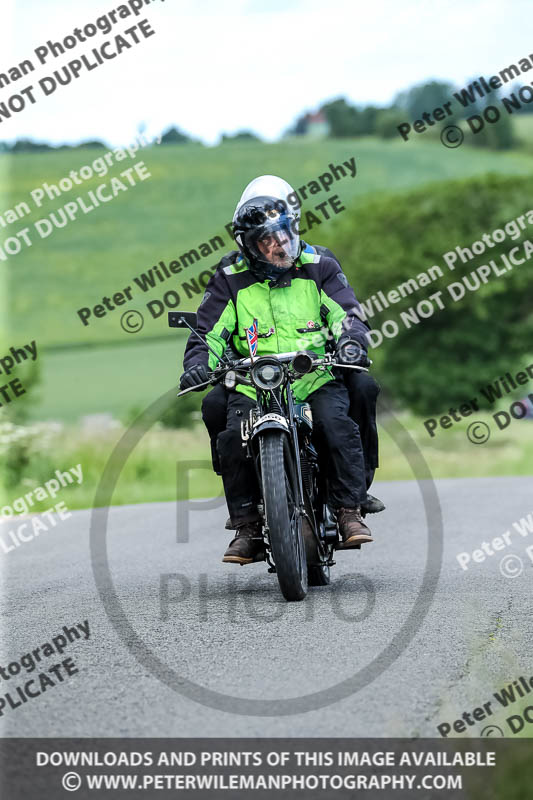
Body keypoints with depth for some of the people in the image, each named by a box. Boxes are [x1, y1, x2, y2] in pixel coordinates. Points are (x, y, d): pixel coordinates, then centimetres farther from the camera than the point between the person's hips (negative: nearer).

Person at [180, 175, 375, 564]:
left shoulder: (319, 267, 8)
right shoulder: (231, 280, 9)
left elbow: (348, 312, 1)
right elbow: (209, 333, 7)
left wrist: (351, 340, -21)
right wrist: (198, 364, -14)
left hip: (316, 375, -1)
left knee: (337, 423, -30)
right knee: (233, 437, -25)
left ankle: (350, 511, -18)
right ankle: (247, 525, -11)